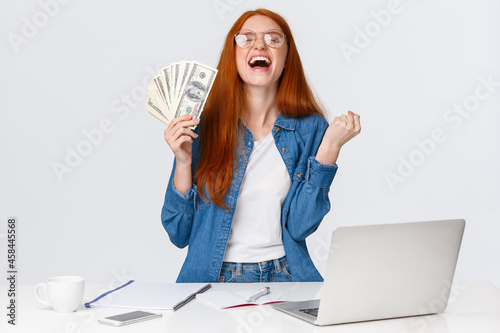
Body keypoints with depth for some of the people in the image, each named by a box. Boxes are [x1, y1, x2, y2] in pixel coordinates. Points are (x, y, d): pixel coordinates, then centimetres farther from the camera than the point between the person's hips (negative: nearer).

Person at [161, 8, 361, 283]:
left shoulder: (311, 129, 4)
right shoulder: (203, 127, 1)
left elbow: (300, 226, -5)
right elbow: (179, 234, 2)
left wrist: (330, 147, -9)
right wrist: (183, 162, -11)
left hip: (283, 277, 0)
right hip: (212, 280, 0)